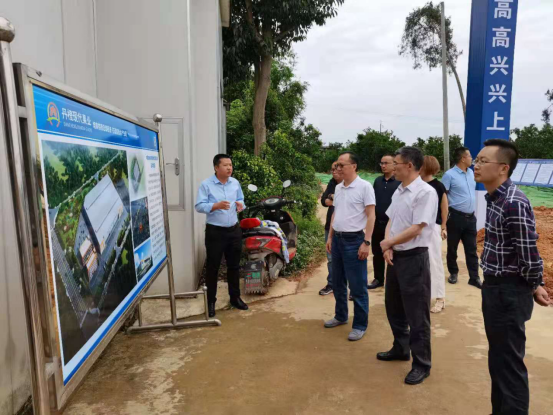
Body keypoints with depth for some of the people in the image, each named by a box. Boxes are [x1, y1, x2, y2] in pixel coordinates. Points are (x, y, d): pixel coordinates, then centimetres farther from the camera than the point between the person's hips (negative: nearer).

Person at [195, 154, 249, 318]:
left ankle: (235, 297, 28)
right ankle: (211, 301, 16)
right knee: (213, 267, 3)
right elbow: (199, 206, -14)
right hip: (215, 231, -5)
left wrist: (240, 205, -7)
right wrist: (216, 205, -29)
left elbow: (241, 200, 16)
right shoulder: (206, 184, -9)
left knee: (234, 266, 14)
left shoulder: (235, 183, 7)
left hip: (234, 230, 5)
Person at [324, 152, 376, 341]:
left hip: (354, 240, -7)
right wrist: (330, 237, 15)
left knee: (357, 286, 1)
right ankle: (340, 316, 34)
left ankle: (360, 325, 14)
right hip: (337, 239, 7)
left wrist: (366, 242, -16)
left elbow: (370, 215, -12)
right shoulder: (338, 188, 10)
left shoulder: (364, 186, -10)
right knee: (338, 283, 17)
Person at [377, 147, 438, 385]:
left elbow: (416, 230, -21)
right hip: (395, 256, 9)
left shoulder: (425, 192, -17)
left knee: (416, 315, 4)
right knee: (393, 308, 21)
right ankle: (400, 348, 40)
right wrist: (388, 247, -4)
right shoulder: (399, 191, 9)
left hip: (414, 258, -8)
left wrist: (388, 243, -9)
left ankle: (421, 364, 20)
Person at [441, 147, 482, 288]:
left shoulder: (471, 173, 9)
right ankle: (453, 273, 27)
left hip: (471, 217, 6)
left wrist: (473, 210, 17)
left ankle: (474, 277, 16)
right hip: (456, 217, -6)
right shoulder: (449, 175, -12)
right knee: (452, 248, 10)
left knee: (471, 249, 8)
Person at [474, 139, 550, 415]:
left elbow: (528, 252, -20)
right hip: (494, 288, 9)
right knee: (497, 359, 22)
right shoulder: (494, 198, 6)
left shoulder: (514, 203, -24)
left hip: (509, 292, -9)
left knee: (509, 364, 4)